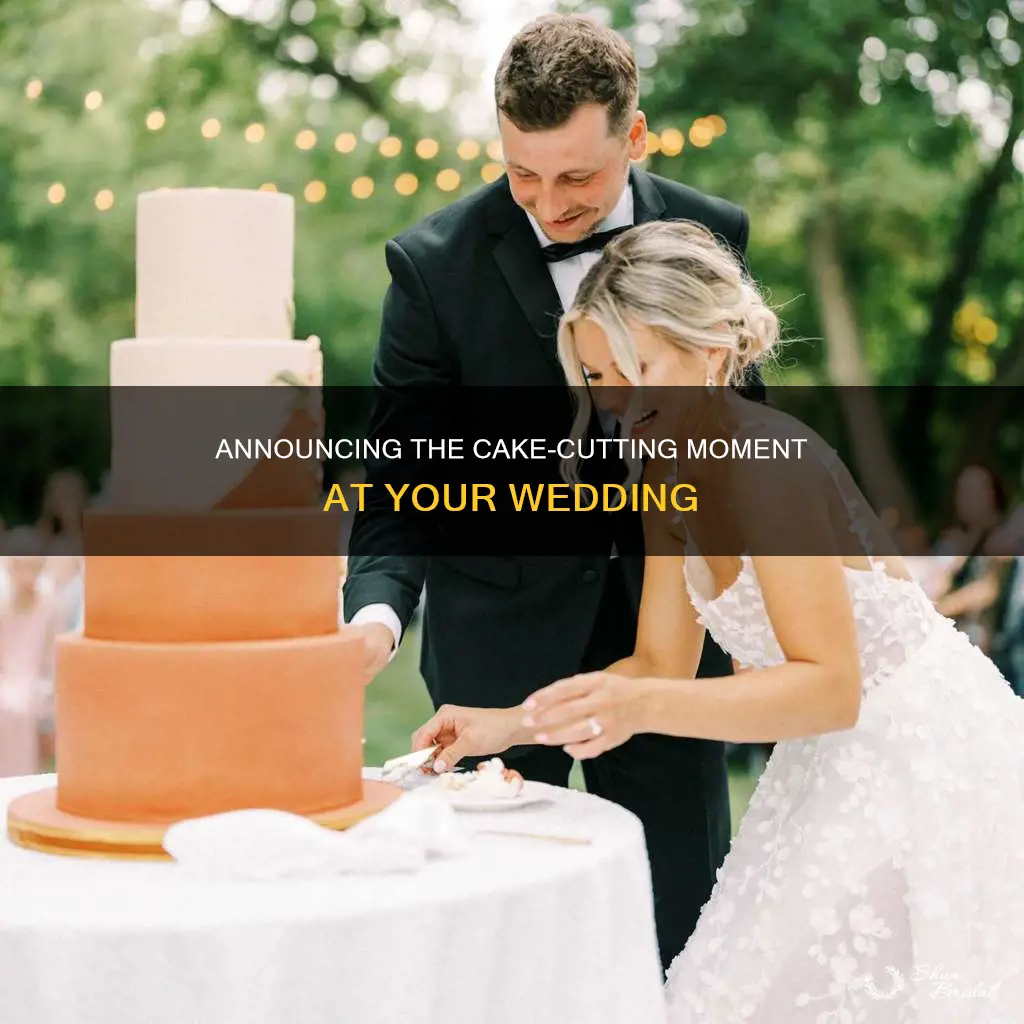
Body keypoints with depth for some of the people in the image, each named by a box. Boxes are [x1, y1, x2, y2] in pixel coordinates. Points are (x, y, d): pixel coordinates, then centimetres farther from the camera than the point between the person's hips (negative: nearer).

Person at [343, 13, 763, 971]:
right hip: (504, 633, -2)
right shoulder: (434, 262, -11)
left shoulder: (711, 233, -2)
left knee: (681, 915, 9)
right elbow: (401, 473, -9)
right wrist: (380, 606, -26)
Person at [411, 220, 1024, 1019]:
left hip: (925, 767, -8)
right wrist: (509, 724, -4)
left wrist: (641, 707, -39)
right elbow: (662, 662, 7)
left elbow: (830, 688, -28)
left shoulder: (767, 459, -24)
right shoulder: (670, 474, 3)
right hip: (836, 766, 8)